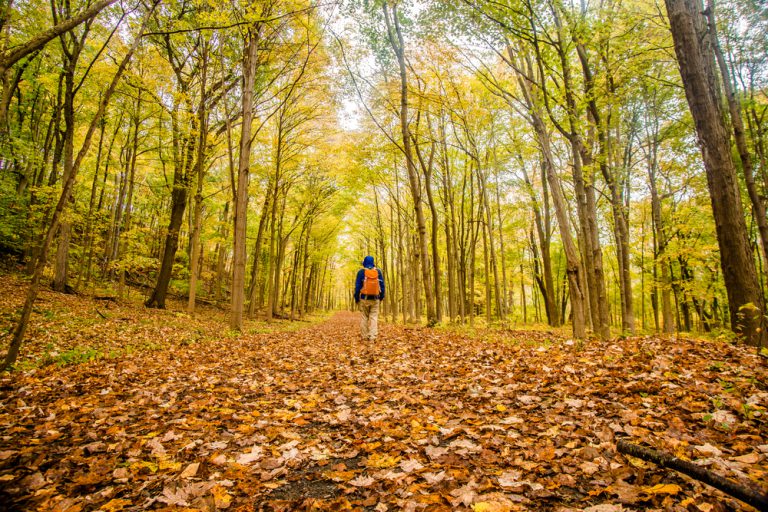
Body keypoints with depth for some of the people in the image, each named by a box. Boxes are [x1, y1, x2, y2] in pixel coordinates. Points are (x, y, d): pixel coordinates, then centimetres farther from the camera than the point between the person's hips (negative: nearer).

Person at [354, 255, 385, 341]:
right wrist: (381, 297, 17)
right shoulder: (378, 271, 4)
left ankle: (364, 336, 9)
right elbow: (382, 286, 7)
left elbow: (357, 286, -2)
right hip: (375, 299, 1)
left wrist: (356, 298, 5)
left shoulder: (361, 272, -2)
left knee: (364, 317, 7)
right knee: (374, 317, 0)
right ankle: (372, 337, -9)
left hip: (364, 298, -1)